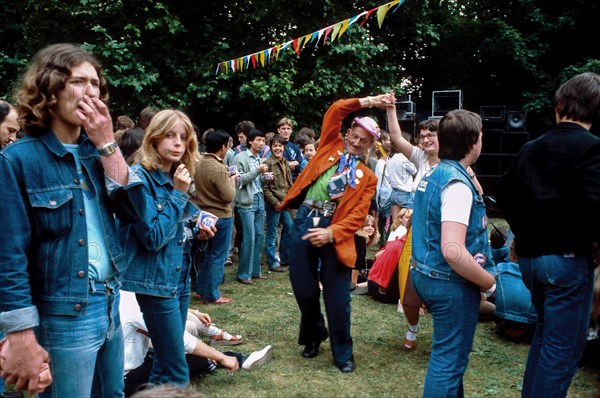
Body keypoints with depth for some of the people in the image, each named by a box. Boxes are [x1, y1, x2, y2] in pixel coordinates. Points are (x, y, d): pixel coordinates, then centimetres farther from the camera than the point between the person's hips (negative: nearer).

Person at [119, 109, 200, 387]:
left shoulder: (176, 176, 7)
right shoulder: (140, 177, -16)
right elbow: (153, 237, -22)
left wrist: (199, 220, 0)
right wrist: (178, 195, -19)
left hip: (179, 276, 8)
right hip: (156, 281, -8)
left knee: (166, 360, 19)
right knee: (177, 371, -2)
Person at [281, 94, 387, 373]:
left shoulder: (367, 177, 7)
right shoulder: (331, 146, 12)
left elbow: (358, 215, -4)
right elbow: (335, 110, 3)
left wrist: (331, 233, -18)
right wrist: (367, 102, 4)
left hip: (334, 231, -2)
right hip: (304, 223, 2)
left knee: (337, 297, 1)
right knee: (303, 288, 9)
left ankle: (343, 353, 18)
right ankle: (313, 336, 35)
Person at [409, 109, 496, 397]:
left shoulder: (431, 174, 7)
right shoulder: (457, 183, -22)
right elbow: (453, 251, -31)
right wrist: (487, 280, -15)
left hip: (426, 274, 10)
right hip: (451, 282, -10)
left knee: (448, 353, 25)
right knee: (449, 360, 3)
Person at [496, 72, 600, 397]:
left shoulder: (530, 149, 8)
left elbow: (503, 193, 13)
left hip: (529, 256, 7)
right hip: (568, 258, -7)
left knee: (546, 331, 24)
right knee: (563, 348, 3)